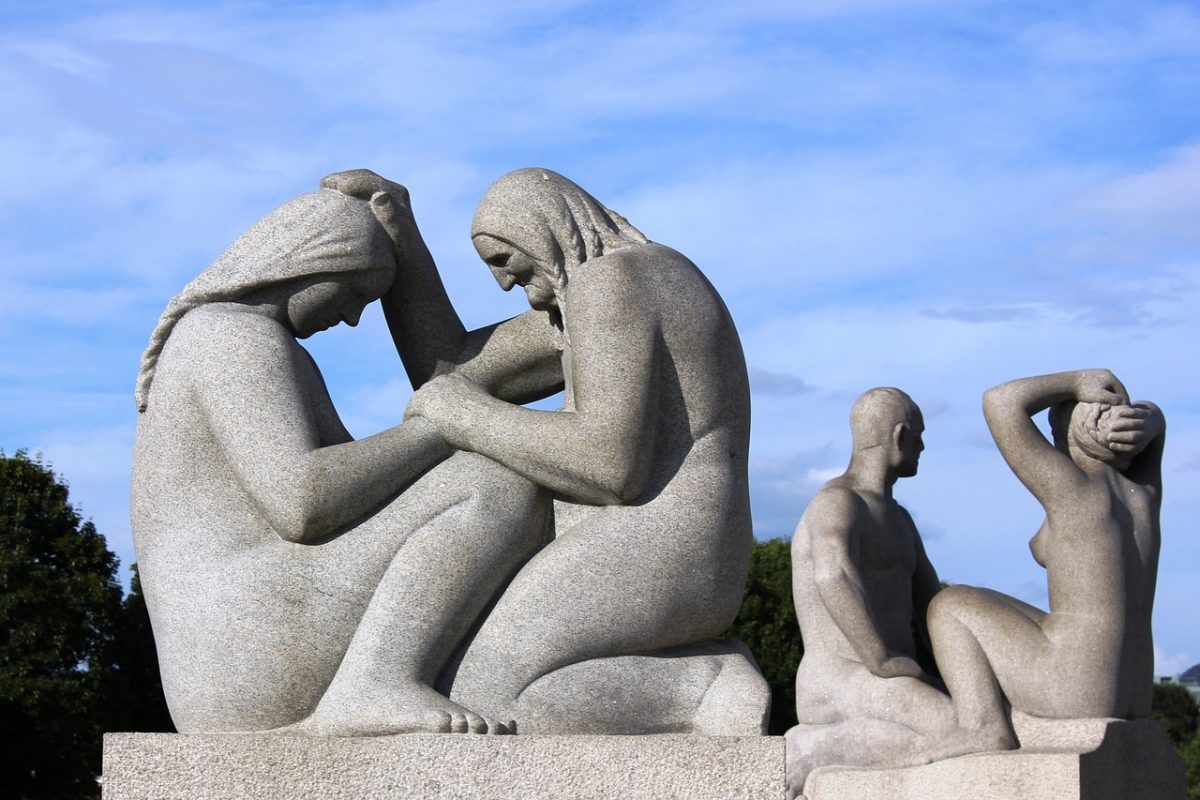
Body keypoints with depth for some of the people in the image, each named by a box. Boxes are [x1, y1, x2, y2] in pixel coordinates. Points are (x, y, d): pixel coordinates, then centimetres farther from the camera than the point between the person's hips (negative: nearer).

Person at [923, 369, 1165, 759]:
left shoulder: (1073, 489, -10)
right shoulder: (1144, 496, 10)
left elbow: (1001, 402, -12)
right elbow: (1153, 418, 28)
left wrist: (1080, 384, -2)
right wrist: (1140, 422, 4)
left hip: (1071, 692, -8)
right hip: (1130, 703, 8)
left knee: (950, 606, 6)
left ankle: (982, 725, -13)